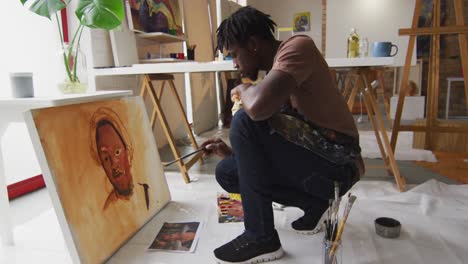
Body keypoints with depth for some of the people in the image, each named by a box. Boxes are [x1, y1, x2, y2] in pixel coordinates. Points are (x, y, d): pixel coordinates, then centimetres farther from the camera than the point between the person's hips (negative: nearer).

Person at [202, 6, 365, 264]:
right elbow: (267, 144, 19)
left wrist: (242, 89, -10)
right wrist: (232, 151, 6)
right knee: (227, 173, 6)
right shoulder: (275, 74, 13)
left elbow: (258, 107, -33)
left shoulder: (298, 46, -13)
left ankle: (260, 237, -11)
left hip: (337, 164, -9)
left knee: (245, 121, -23)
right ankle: (316, 202, 10)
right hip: (315, 163, 9)